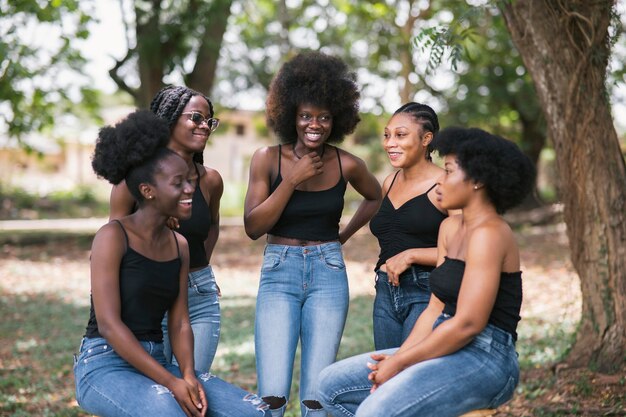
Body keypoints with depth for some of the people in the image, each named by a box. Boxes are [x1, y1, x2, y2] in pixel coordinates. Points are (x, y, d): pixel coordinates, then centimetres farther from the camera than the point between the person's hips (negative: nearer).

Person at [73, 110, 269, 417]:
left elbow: (179, 323, 7)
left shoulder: (179, 245, 10)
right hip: (105, 364, -7)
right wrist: (171, 382, -21)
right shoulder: (113, 237, -10)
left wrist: (188, 376, -13)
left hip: (155, 362, 7)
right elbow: (108, 323, -17)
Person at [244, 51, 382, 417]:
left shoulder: (346, 165, 1)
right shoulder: (267, 159, -2)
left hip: (328, 276, 1)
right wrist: (293, 180, -13)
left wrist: (344, 235, 10)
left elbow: (376, 198, 22)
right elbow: (253, 227, -7)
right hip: (279, 275, -1)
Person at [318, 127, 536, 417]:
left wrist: (401, 362, -13)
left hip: (484, 360, -9)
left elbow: (467, 323, -21)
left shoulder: (489, 233, -15)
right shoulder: (450, 227, 13)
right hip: (445, 352, 9)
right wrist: (398, 358, -3)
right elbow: (436, 310, 12)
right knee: (332, 385, 2)